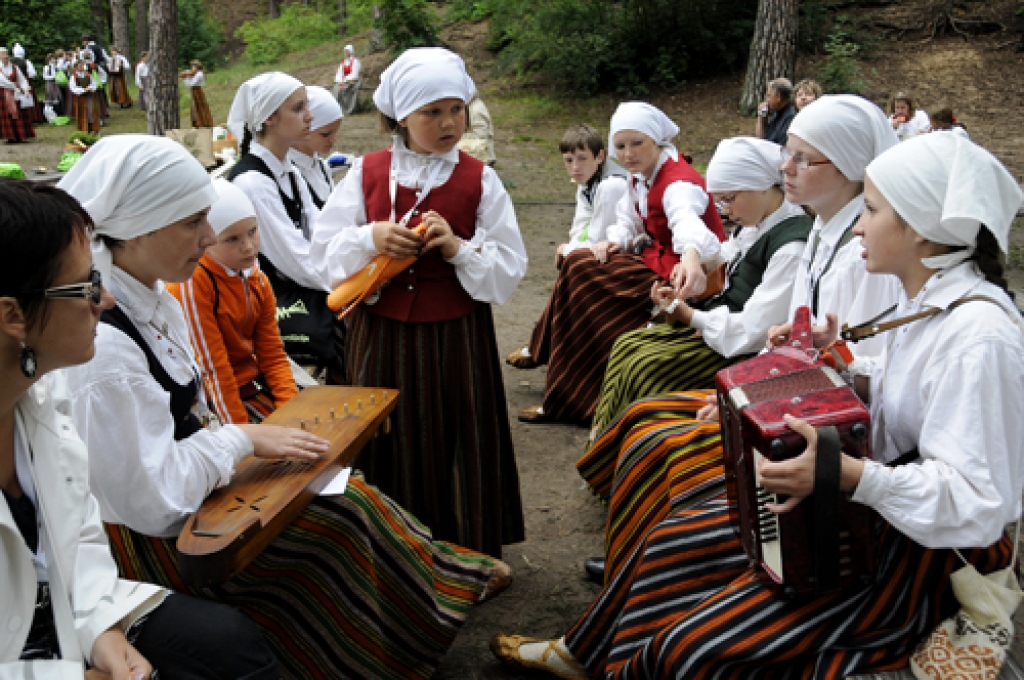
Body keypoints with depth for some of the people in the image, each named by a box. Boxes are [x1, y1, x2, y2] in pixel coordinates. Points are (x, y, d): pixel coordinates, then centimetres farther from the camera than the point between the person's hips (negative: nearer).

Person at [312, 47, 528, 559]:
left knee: (455, 446, 9)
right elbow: (326, 251, 2)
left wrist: (459, 248, -21)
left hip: (456, 338, -1)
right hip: (381, 336, 1)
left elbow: (509, 270, -5)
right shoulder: (367, 173, 1)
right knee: (389, 447, 12)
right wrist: (370, 238, -17)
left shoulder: (479, 181, -3)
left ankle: (467, 553, 29)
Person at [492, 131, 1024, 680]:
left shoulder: (980, 334, -27)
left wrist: (847, 474, -40)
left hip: (923, 551, -9)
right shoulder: (922, 300, 3)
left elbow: (975, 502, -30)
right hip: (872, 507, 9)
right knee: (668, 544, 10)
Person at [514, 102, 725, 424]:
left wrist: (692, 256, -68)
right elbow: (628, 221, 10)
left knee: (581, 272, -14)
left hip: (681, 272, -9)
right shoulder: (640, 177, 4)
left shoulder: (678, 182, -25)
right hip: (657, 258, 9)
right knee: (579, 265, 3)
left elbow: (687, 220, -46)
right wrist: (614, 241, -14)